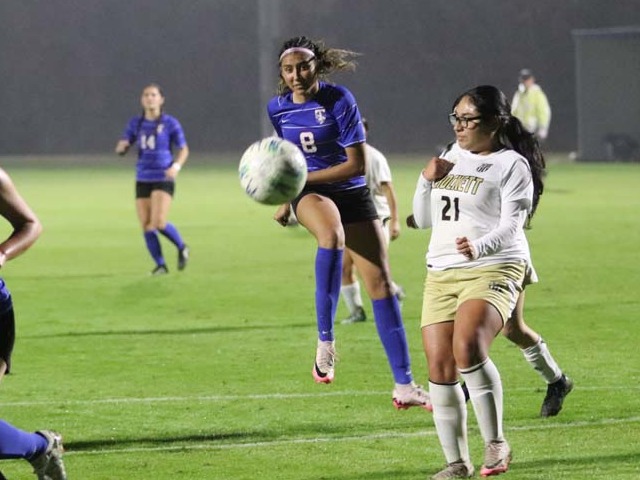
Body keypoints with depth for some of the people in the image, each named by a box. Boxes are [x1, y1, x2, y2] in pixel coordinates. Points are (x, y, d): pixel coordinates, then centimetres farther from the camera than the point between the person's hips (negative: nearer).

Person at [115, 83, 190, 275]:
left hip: (163, 179, -4)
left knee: (159, 222, -18)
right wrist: (122, 146, -15)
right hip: (143, 179, 4)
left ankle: (182, 248, 10)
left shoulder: (170, 123, -3)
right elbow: (121, 149, 10)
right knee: (146, 226, -1)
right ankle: (160, 265, 13)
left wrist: (177, 166, -17)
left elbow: (183, 149, 2)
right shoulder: (136, 123, 7)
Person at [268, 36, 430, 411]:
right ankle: (326, 340, -33)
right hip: (310, 194, 0)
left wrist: (302, 177, -19)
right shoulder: (277, 108, -1)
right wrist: (285, 200, 18)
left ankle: (404, 386, 3)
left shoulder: (339, 100, -14)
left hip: (352, 193, 0)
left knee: (381, 283, -3)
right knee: (332, 235, -38)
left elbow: (357, 164, -16)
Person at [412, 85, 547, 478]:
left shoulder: (512, 165, -2)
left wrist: (480, 246, -34)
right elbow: (424, 220, 24)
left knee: (467, 347, -30)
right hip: (441, 273, 7)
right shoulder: (452, 158, 18)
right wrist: (426, 180, 5)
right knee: (440, 367, 0)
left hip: (493, 270, -7)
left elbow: (511, 224, -14)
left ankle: (497, 444, -19)